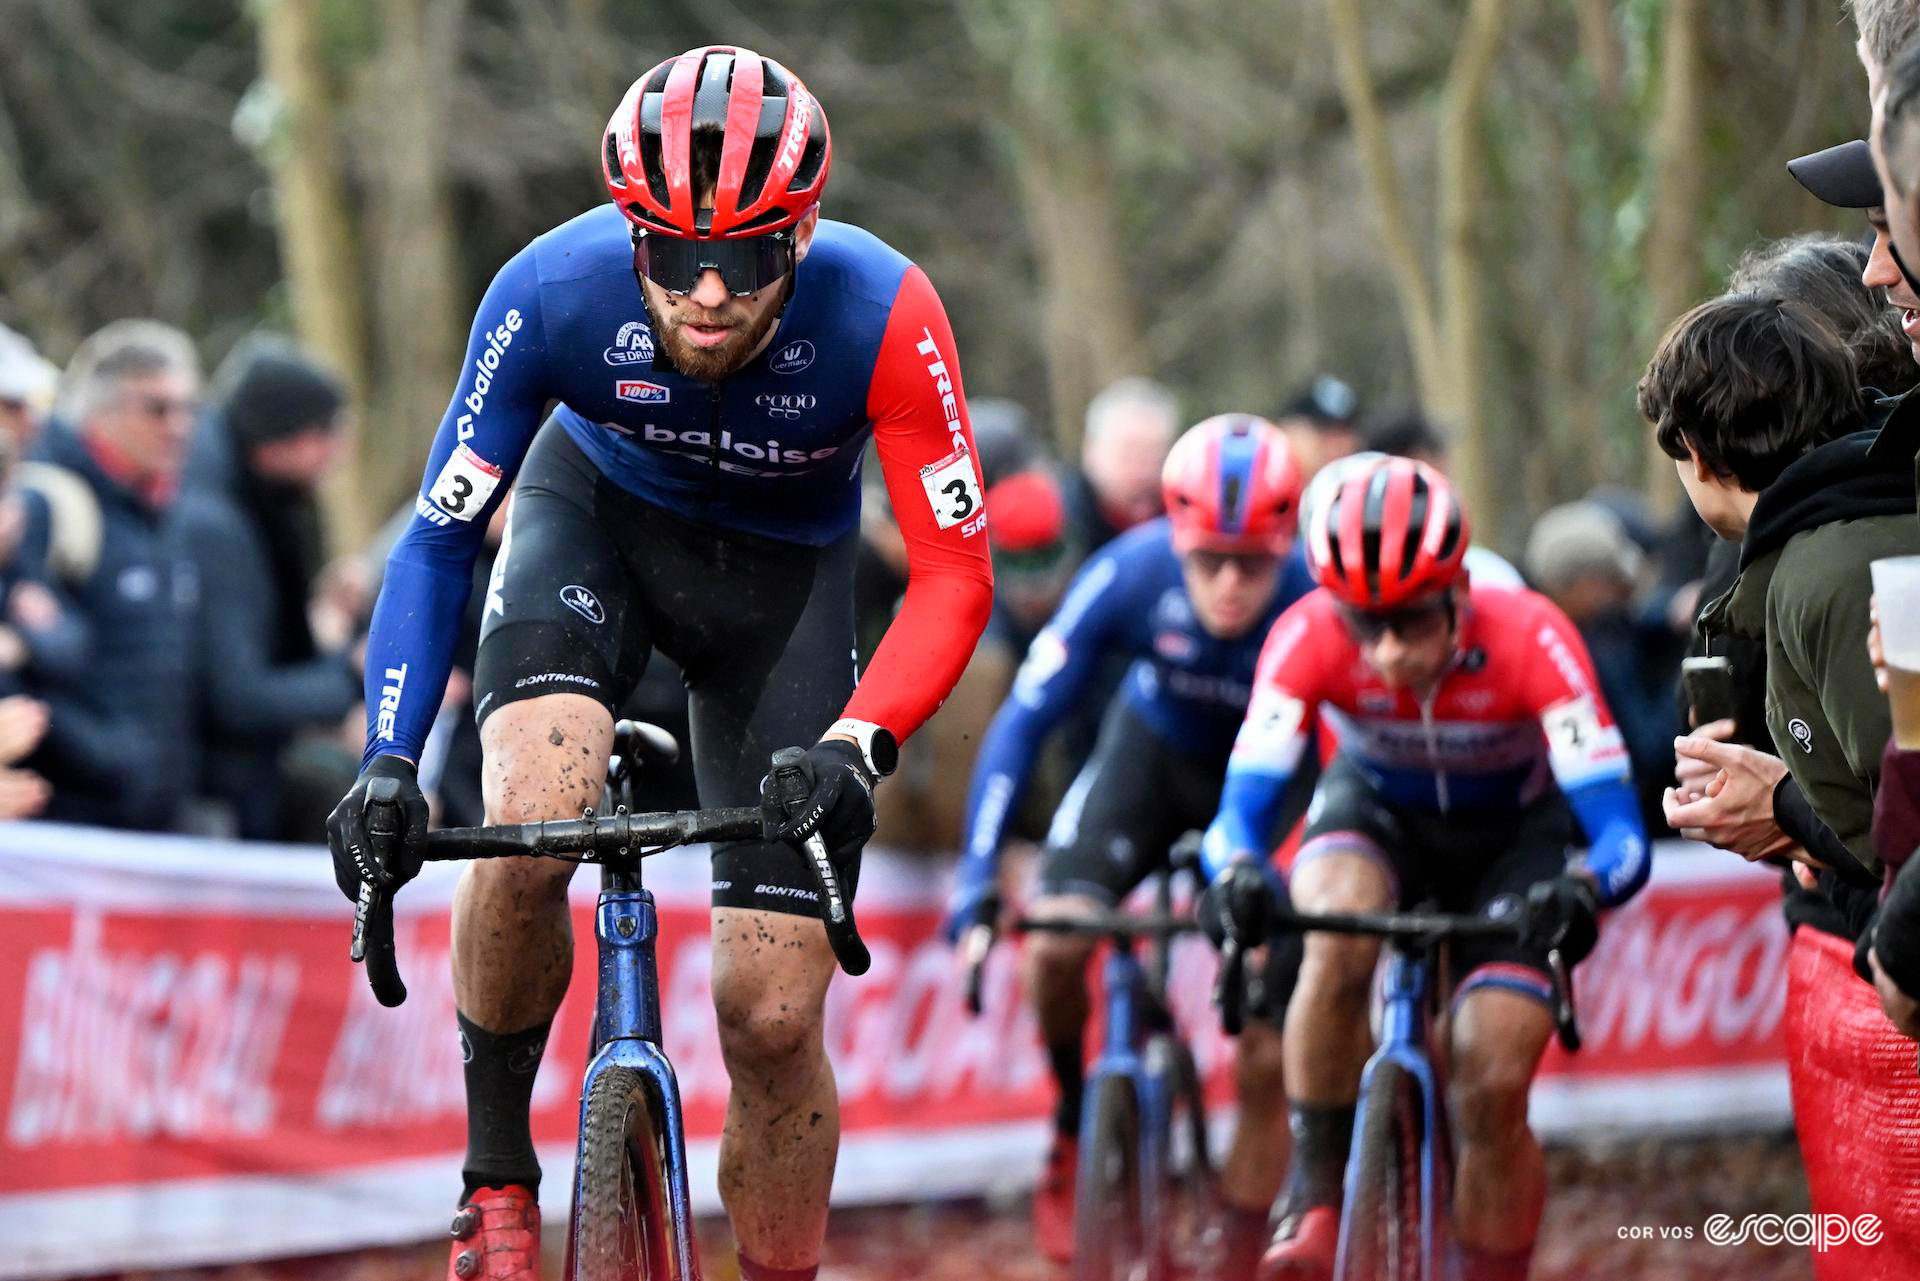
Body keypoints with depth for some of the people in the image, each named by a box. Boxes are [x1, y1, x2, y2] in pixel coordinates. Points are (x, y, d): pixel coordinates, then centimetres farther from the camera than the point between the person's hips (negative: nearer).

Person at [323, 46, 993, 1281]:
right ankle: (495, 1178, -9)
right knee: (530, 830, -31)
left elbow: (956, 575, -27)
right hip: (597, 513, 0)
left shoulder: (882, 315, -33)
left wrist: (855, 745, -43)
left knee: (774, 1017, -6)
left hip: (782, 575, 0)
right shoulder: (554, 292, -31)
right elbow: (440, 536, -21)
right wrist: (389, 763, -33)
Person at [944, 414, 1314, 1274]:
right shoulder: (1131, 576, -30)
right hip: (1154, 751, 1)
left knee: (1267, 1062, -8)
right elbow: (1025, 719, -25)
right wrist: (977, 873, -31)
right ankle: (1075, 1125, 3)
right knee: (1056, 938, -26)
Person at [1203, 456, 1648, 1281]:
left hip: (1511, 835, -1)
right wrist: (1237, 875, -56)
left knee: (1492, 1095, -15)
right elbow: (1239, 813, -33)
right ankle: (1313, 1204, -21)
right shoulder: (1310, 638, -31)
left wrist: (1582, 892, -59)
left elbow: (1621, 833, -38)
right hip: (1376, 811, 1)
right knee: (1339, 938, -34)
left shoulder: (1529, 638, -34)